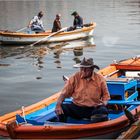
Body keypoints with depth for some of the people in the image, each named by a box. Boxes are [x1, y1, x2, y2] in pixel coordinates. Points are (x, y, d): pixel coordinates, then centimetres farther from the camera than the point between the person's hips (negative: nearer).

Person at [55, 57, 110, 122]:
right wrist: (58, 104, -19)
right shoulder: (75, 77, 0)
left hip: (93, 109, -1)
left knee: (103, 111, -32)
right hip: (76, 108, 1)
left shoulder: (100, 79, 0)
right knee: (62, 108, -23)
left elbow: (106, 95, 9)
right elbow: (64, 93, -2)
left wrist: (104, 103, -14)